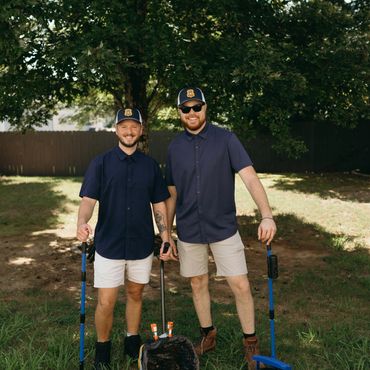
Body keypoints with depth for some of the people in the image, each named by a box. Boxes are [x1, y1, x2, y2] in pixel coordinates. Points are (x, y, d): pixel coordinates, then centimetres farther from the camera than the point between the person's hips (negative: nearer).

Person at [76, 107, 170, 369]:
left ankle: (133, 341, 34)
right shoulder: (101, 163, -3)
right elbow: (89, 199, -11)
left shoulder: (151, 165, 4)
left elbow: (159, 205, 8)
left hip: (142, 245, 3)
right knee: (106, 302, 1)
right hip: (109, 245, -2)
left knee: (135, 294, 16)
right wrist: (82, 223, -31)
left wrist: (166, 239, 3)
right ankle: (103, 348, 23)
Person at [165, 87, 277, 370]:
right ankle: (208, 335, 33)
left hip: (223, 228, -3)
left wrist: (267, 215, -31)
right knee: (198, 284, 13)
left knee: (241, 286, -2)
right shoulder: (175, 147, 3)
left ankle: (251, 342, 18)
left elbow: (250, 177, -17)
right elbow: (172, 194, 9)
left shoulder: (225, 139, -8)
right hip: (189, 231, 3)